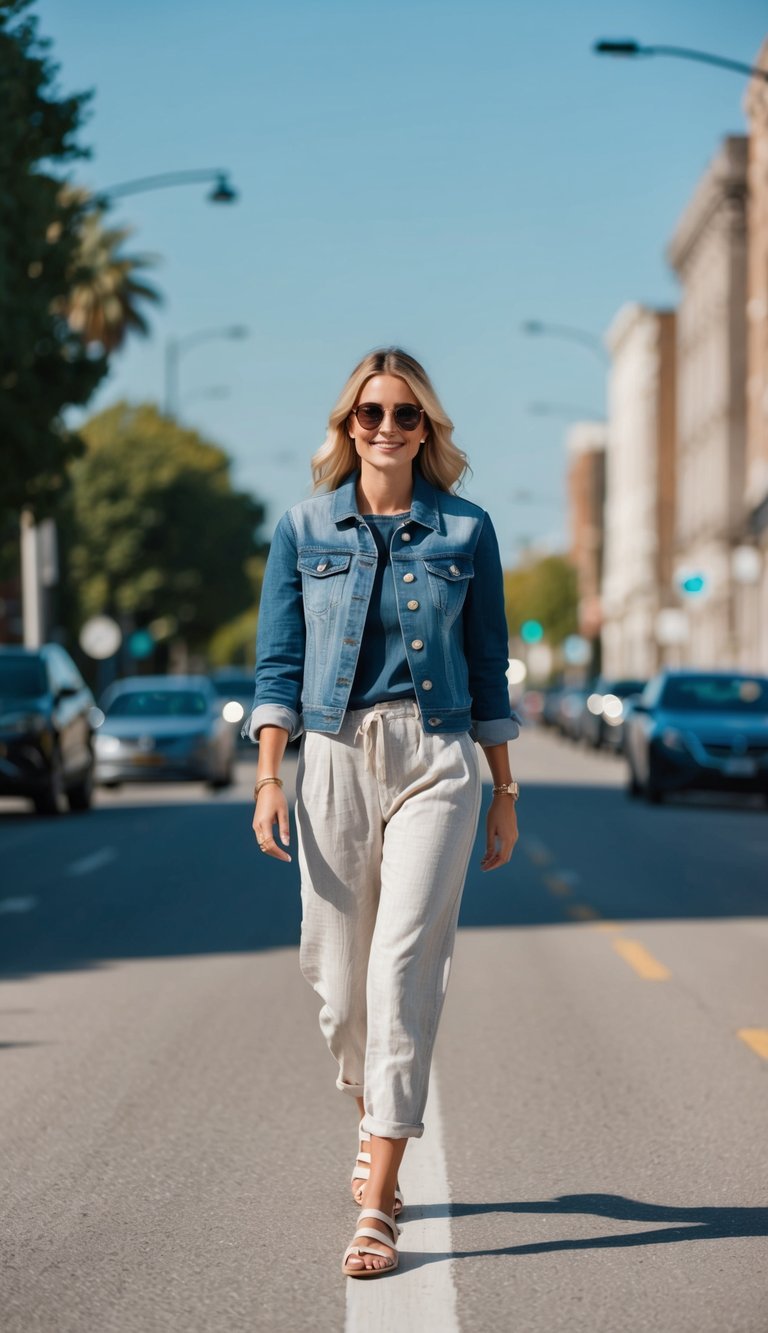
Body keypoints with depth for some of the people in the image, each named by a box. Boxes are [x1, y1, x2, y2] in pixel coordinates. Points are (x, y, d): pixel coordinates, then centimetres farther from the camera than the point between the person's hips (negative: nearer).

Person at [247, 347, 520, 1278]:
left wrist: (504, 793, 9)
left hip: (434, 764, -1)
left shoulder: (465, 531, 5)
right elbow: (278, 664, 5)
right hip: (334, 759, 2)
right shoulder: (304, 529, 6)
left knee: (404, 967, -11)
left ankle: (376, 1205, -10)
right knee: (339, 972, 7)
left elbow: (488, 668, 9)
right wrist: (269, 780, -5)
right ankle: (374, 1126, 37)